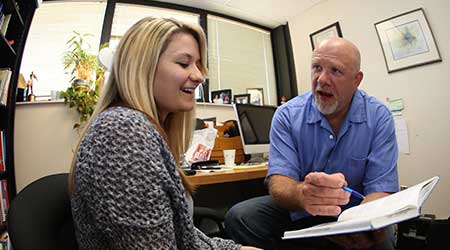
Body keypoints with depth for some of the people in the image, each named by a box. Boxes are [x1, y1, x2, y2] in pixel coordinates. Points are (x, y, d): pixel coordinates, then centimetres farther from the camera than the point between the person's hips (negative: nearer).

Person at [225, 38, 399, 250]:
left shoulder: (379, 118, -8)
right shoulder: (287, 115, -11)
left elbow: (380, 188, -13)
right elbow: (279, 184, -19)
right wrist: (302, 194, -43)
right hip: (296, 214, 1)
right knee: (239, 218, -22)